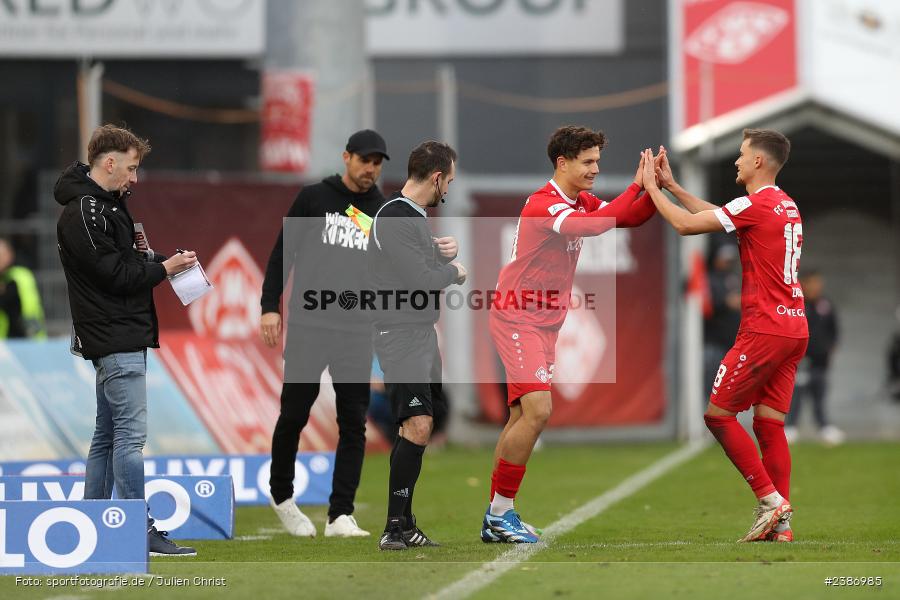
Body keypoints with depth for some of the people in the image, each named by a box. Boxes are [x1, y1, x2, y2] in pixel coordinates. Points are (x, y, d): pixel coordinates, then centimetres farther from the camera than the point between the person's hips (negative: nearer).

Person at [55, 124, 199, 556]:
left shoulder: (108, 204, 17)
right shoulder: (83, 213, -15)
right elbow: (114, 274, -18)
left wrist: (166, 261, 4)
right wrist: (164, 268, -9)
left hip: (124, 337, 11)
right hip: (116, 340, -11)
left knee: (108, 435, 12)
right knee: (130, 433, -11)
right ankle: (142, 533, -11)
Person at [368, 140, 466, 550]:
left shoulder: (417, 217, 16)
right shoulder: (394, 219, -17)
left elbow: (433, 265, 22)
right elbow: (423, 280, -22)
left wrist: (449, 249, 1)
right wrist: (456, 271, -3)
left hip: (423, 333, 11)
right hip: (401, 335, -11)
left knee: (421, 430, 12)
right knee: (418, 426, -20)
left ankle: (405, 526, 18)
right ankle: (394, 529, -20)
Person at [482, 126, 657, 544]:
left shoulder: (582, 202, 10)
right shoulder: (544, 204, -19)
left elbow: (631, 218, 7)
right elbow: (595, 225, -33)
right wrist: (637, 185, -27)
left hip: (544, 323, 10)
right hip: (518, 319, -10)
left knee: (522, 417, 10)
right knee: (537, 411, -18)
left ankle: (495, 519, 14)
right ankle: (501, 513, -10)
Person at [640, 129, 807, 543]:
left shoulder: (757, 205, -12)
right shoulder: (785, 206, 16)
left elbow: (686, 225, -11)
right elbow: (717, 215, 26)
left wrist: (652, 187, 3)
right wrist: (672, 186, 26)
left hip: (764, 329, -9)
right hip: (794, 328, 9)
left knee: (719, 413, -1)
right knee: (769, 424, 8)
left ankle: (770, 498, -8)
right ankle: (780, 523, 3)